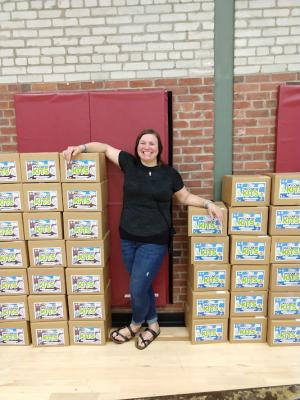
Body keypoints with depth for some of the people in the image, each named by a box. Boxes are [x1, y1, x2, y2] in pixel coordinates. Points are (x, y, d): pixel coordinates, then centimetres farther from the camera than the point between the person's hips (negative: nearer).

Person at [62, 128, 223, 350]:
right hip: (128, 238, 3)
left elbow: (185, 197, 9)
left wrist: (208, 203, -3)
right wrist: (81, 147, -1)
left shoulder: (169, 173, -3)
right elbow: (105, 147, 10)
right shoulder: (129, 163, 0)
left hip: (154, 241, -3)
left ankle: (136, 325, 34)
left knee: (137, 288, 1)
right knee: (142, 286, 16)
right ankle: (153, 324, 41)